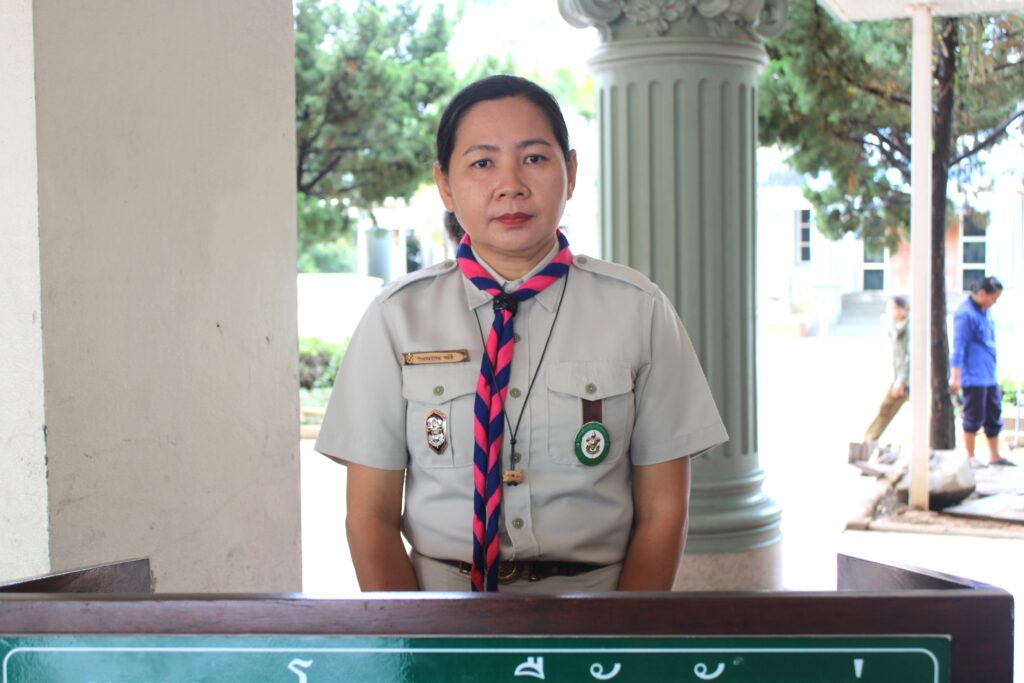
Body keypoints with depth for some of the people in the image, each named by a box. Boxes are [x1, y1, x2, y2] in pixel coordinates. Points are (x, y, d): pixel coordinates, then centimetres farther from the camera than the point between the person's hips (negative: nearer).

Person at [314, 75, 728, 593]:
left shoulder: (638, 312, 1)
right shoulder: (397, 318, 3)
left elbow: (662, 512, 1)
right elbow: (371, 516, 2)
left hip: (596, 585, 0)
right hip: (440, 586, 0)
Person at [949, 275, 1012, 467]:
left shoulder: (985, 312, 14)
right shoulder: (965, 314, -14)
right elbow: (958, 346, -17)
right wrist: (955, 376, -19)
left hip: (989, 376, 9)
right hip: (973, 377, -9)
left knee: (994, 415, 13)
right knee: (974, 417, -2)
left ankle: (995, 456, 21)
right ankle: (970, 457, 9)